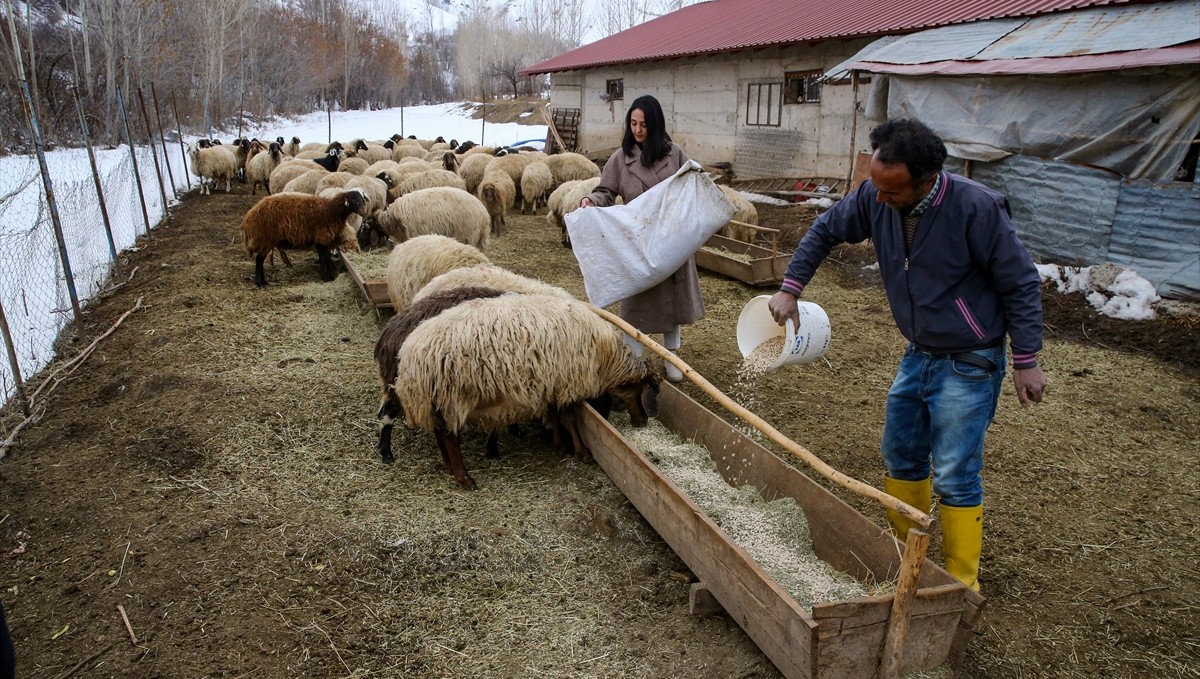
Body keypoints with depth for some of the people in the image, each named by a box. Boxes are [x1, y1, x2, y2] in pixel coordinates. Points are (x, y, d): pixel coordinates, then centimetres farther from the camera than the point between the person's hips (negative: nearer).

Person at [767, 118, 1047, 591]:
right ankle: (903, 550, 38)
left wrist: (1026, 361, -13)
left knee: (954, 476, -3)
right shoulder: (875, 198, -11)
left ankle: (962, 586, 16)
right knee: (900, 455, 17)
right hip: (917, 354, 7)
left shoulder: (977, 208, -26)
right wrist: (790, 289, -2)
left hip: (969, 363, -6)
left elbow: (1021, 285, -16)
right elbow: (825, 230, 6)